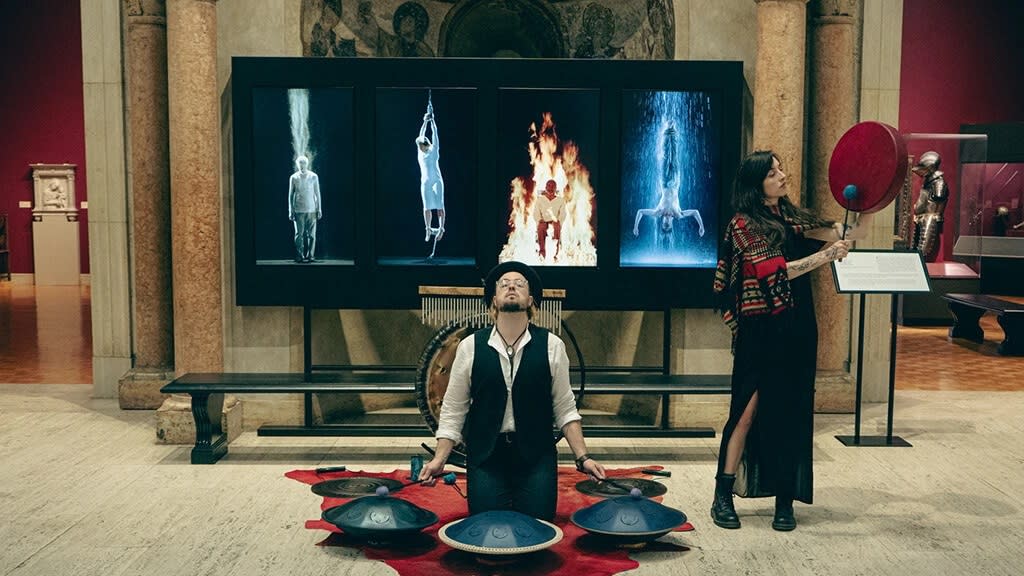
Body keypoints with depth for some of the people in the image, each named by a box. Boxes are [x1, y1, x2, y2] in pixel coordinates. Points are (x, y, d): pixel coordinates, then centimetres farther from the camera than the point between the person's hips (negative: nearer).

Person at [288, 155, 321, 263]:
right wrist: (290, 211, 3)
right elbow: (290, 195, 7)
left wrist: (319, 209, 5)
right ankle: (299, 256, 2)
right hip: (298, 210, 0)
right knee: (299, 234, -2)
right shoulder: (293, 178, 2)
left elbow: (317, 193, 7)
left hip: (311, 210, 0)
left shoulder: (314, 176, 2)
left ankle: (310, 256, 4)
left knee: (311, 235, -2)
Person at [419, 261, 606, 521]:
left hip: (536, 457, 0)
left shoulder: (551, 346, -2)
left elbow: (565, 409, 3)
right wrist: (439, 459, -6)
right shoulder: (470, 347, -1)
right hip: (484, 457, 0)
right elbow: (453, 410, 3)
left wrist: (582, 458, -4)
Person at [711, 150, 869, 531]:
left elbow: (846, 236, 8)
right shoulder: (743, 225, -6)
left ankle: (785, 500, 14)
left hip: (798, 329, 6)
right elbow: (773, 271, -17)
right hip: (761, 331, -6)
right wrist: (824, 256, -23)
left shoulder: (794, 218, 12)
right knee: (749, 409, -5)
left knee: (792, 413, 6)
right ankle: (723, 497, 4)